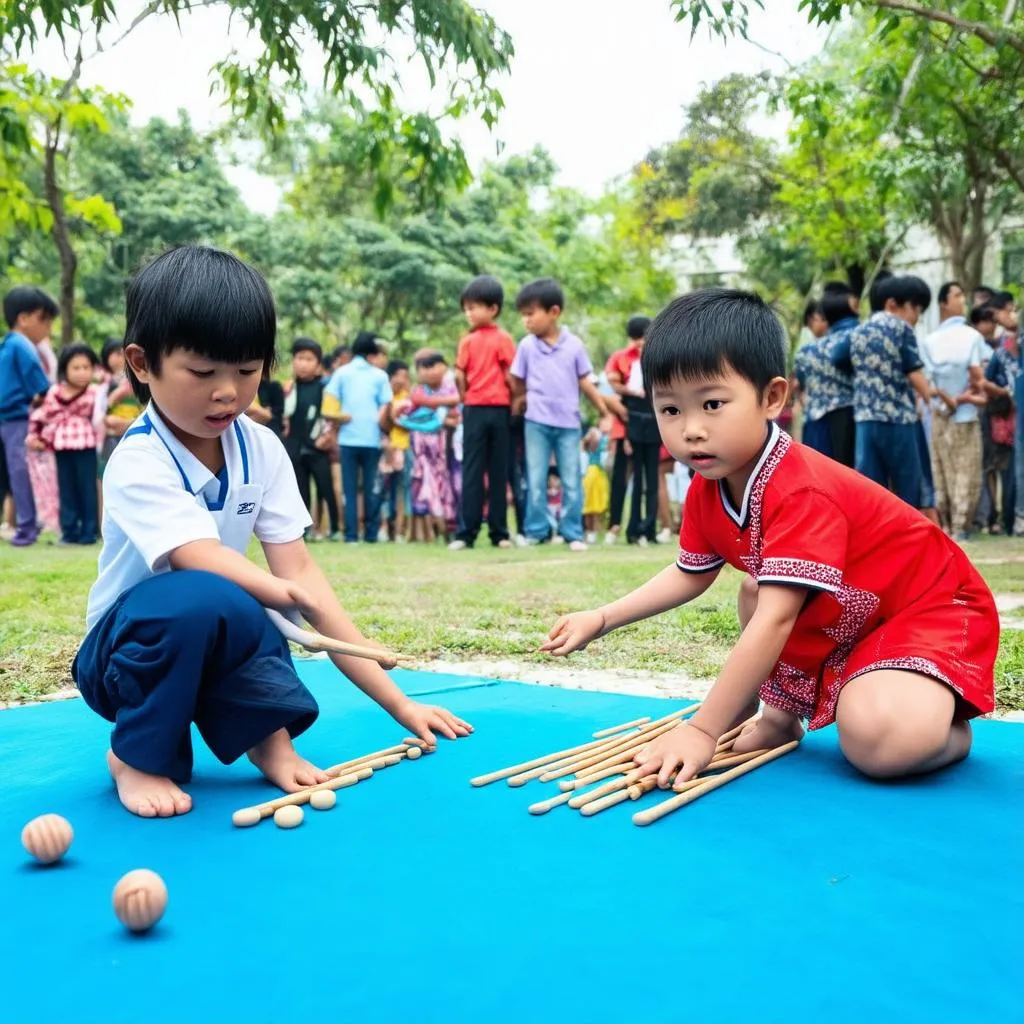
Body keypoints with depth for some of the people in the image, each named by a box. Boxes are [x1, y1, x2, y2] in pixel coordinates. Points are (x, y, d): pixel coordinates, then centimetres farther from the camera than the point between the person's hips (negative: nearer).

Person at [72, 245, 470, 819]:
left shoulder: (261, 449, -6)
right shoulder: (138, 463, -22)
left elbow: (297, 567, -12)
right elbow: (205, 562, -35)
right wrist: (293, 596, -54)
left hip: (220, 641, 4)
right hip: (129, 650, -3)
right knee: (201, 600, -37)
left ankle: (267, 734, -6)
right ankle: (137, 757, -14)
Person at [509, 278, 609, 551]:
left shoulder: (574, 345, -2)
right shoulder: (527, 346, -2)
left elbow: (585, 381, 3)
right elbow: (517, 383, 6)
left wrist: (604, 409, 2)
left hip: (569, 423, 0)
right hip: (537, 422, 0)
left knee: (572, 482, 4)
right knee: (536, 481, 4)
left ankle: (572, 532, 10)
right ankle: (536, 531, 10)